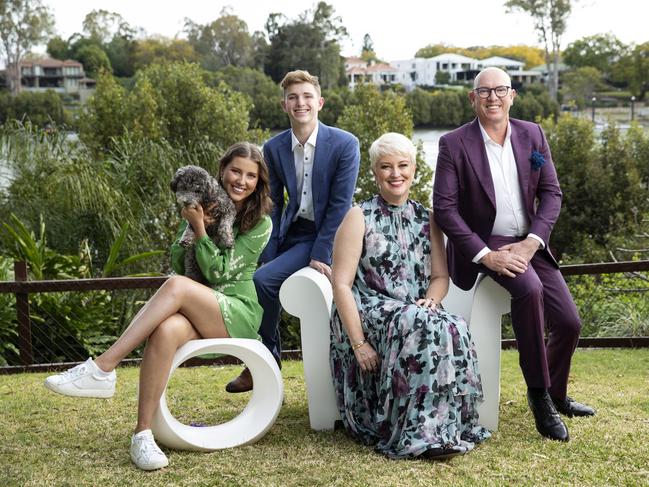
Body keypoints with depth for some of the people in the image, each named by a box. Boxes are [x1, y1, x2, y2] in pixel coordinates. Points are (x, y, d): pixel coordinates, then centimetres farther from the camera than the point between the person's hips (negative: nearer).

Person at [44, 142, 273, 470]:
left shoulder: (260, 224, 2)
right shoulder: (204, 206, 15)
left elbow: (218, 273, -7)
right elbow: (177, 264, 8)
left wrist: (199, 228, -12)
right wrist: (191, 225, -6)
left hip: (239, 314, -3)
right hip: (197, 314, 3)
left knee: (177, 285, -35)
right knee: (167, 329, -37)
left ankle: (102, 369, -36)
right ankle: (143, 434, -37)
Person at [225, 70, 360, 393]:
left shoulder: (345, 144, -10)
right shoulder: (274, 148, 3)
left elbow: (340, 205, -12)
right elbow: (272, 205, 7)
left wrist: (320, 255, -17)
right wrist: (268, 255, -3)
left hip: (325, 235, -5)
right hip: (291, 232, 6)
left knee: (264, 279, -22)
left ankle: (265, 361, 0)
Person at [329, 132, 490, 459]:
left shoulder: (427, 220, 15)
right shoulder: (360, 218, 0)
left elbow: (440, 276, 13)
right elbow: (341, 284, -7)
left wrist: (431, 300, -12)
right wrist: (358, 342, -17)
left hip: (417, 313, 4)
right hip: (368, 313, -4)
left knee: (453, 329, -29)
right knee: (419, 326, -34)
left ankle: (448, 426, -21)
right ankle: (422, 432, -29)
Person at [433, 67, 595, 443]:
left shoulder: (533, 135, 4)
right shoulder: (454, 144, -8)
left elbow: (552, 193, 3)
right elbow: (444, 208, -12)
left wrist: (530, 243, -13)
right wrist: (486, 256, -20)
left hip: (528, 243, 5)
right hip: (482, 246, -5)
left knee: (569, 323, -1)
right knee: (528, 287, -33)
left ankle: (555, 395, 29)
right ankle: (539, 394, -18)